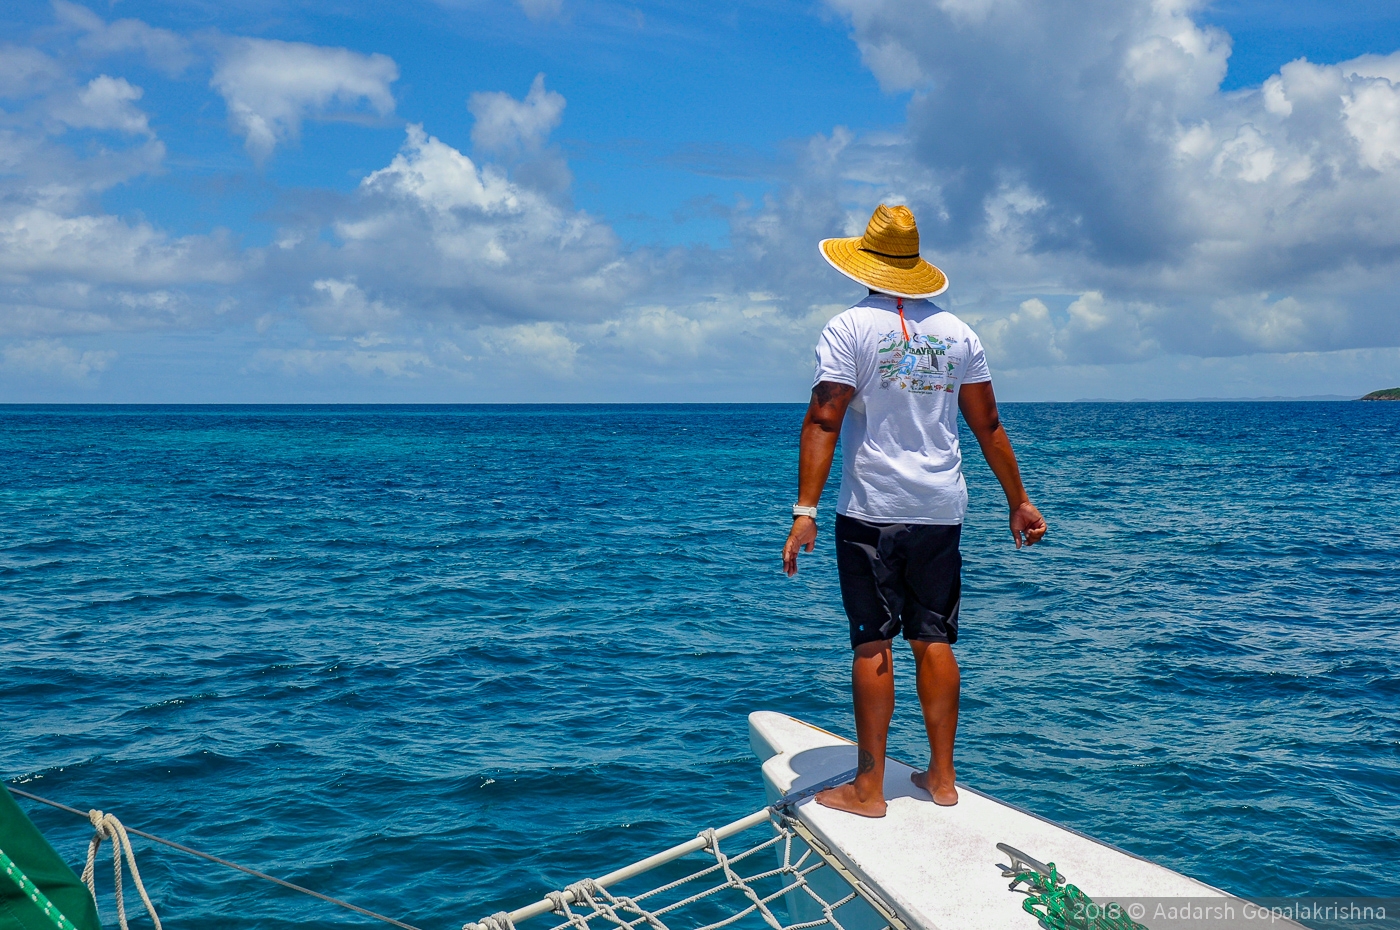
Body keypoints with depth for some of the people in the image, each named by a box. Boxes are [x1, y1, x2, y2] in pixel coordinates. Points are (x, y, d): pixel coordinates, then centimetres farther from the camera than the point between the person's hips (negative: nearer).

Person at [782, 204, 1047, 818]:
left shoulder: (850, 328, -4)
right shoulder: (957, 332, 9)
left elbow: (824, 420, -13)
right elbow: (988, 426, 11)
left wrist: (805, 511, -16)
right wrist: (1018, 501, 19)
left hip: (871, 510, -4)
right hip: (941, 511, 4)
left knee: (873, 643, -1)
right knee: (934, 639, 10)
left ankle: (869, 788, 4)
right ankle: (941, 777, 18)